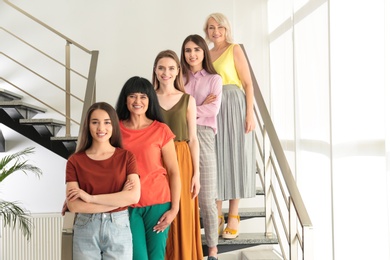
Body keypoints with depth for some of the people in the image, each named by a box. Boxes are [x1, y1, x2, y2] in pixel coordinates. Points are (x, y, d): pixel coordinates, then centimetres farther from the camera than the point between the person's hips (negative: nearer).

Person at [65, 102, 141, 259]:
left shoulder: (126, 157, 0)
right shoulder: (75, 161, -1)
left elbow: (134, 196, -13)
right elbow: (73, 205, -9)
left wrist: (90, 197, -14)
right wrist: (118, 200, -13)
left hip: (119, 228, 0)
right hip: (85, 230, 0)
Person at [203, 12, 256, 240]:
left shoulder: (235, 50, 1)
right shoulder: (207, 55, 17)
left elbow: (248, 84, -5)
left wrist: (250, 113, -14)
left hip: (234, 106, -5)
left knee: (234, 157, -2)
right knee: (215, 159, 4)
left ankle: (234, 216, 5)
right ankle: (217, 215, 12)